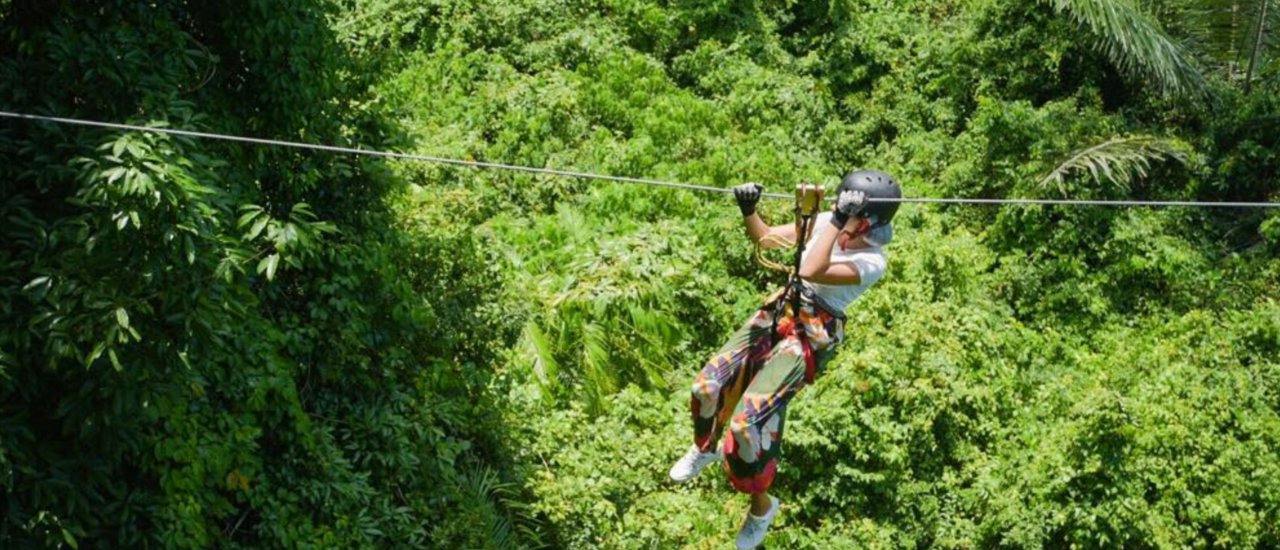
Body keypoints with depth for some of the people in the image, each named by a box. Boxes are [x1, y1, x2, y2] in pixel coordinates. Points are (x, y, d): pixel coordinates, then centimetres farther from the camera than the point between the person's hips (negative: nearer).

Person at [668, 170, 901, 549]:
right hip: (779, 311, 7)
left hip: (810, 337, -6)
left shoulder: (872, 261, -19)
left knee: (747, 421, -14)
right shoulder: (825, 222, -1)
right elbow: (765, 238, 4)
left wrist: (838, 223, -34)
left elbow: (811, 272, -33)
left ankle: (762, 506, 13)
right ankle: (705, 449, 39)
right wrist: (748, 211, -16)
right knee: (708, 385, 4)